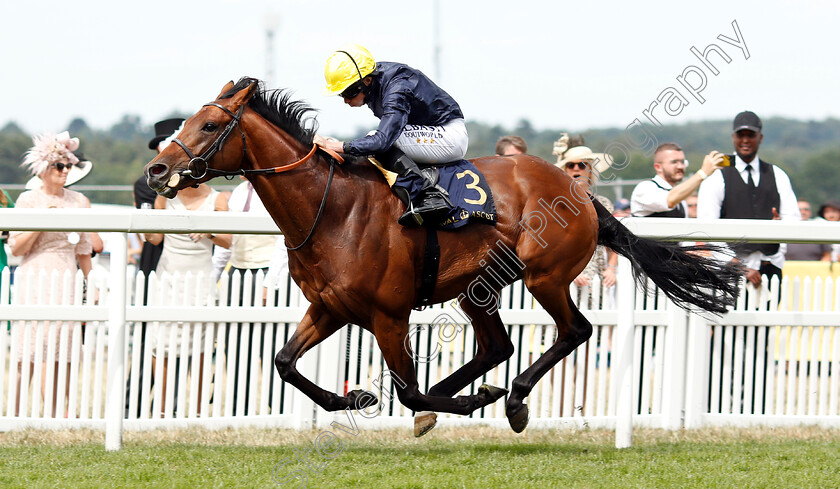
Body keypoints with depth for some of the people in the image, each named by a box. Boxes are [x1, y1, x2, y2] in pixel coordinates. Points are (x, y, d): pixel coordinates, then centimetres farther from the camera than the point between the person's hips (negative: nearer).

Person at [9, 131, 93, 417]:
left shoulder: (79, 201, 12)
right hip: (34, 281, -3)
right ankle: (16, 411, -3)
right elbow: (17, 248, -2)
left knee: (62, 353, -2)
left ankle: (54, 412, 1)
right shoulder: (28, 200, 2)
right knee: (29, 351, -8)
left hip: (66, 283, 3)